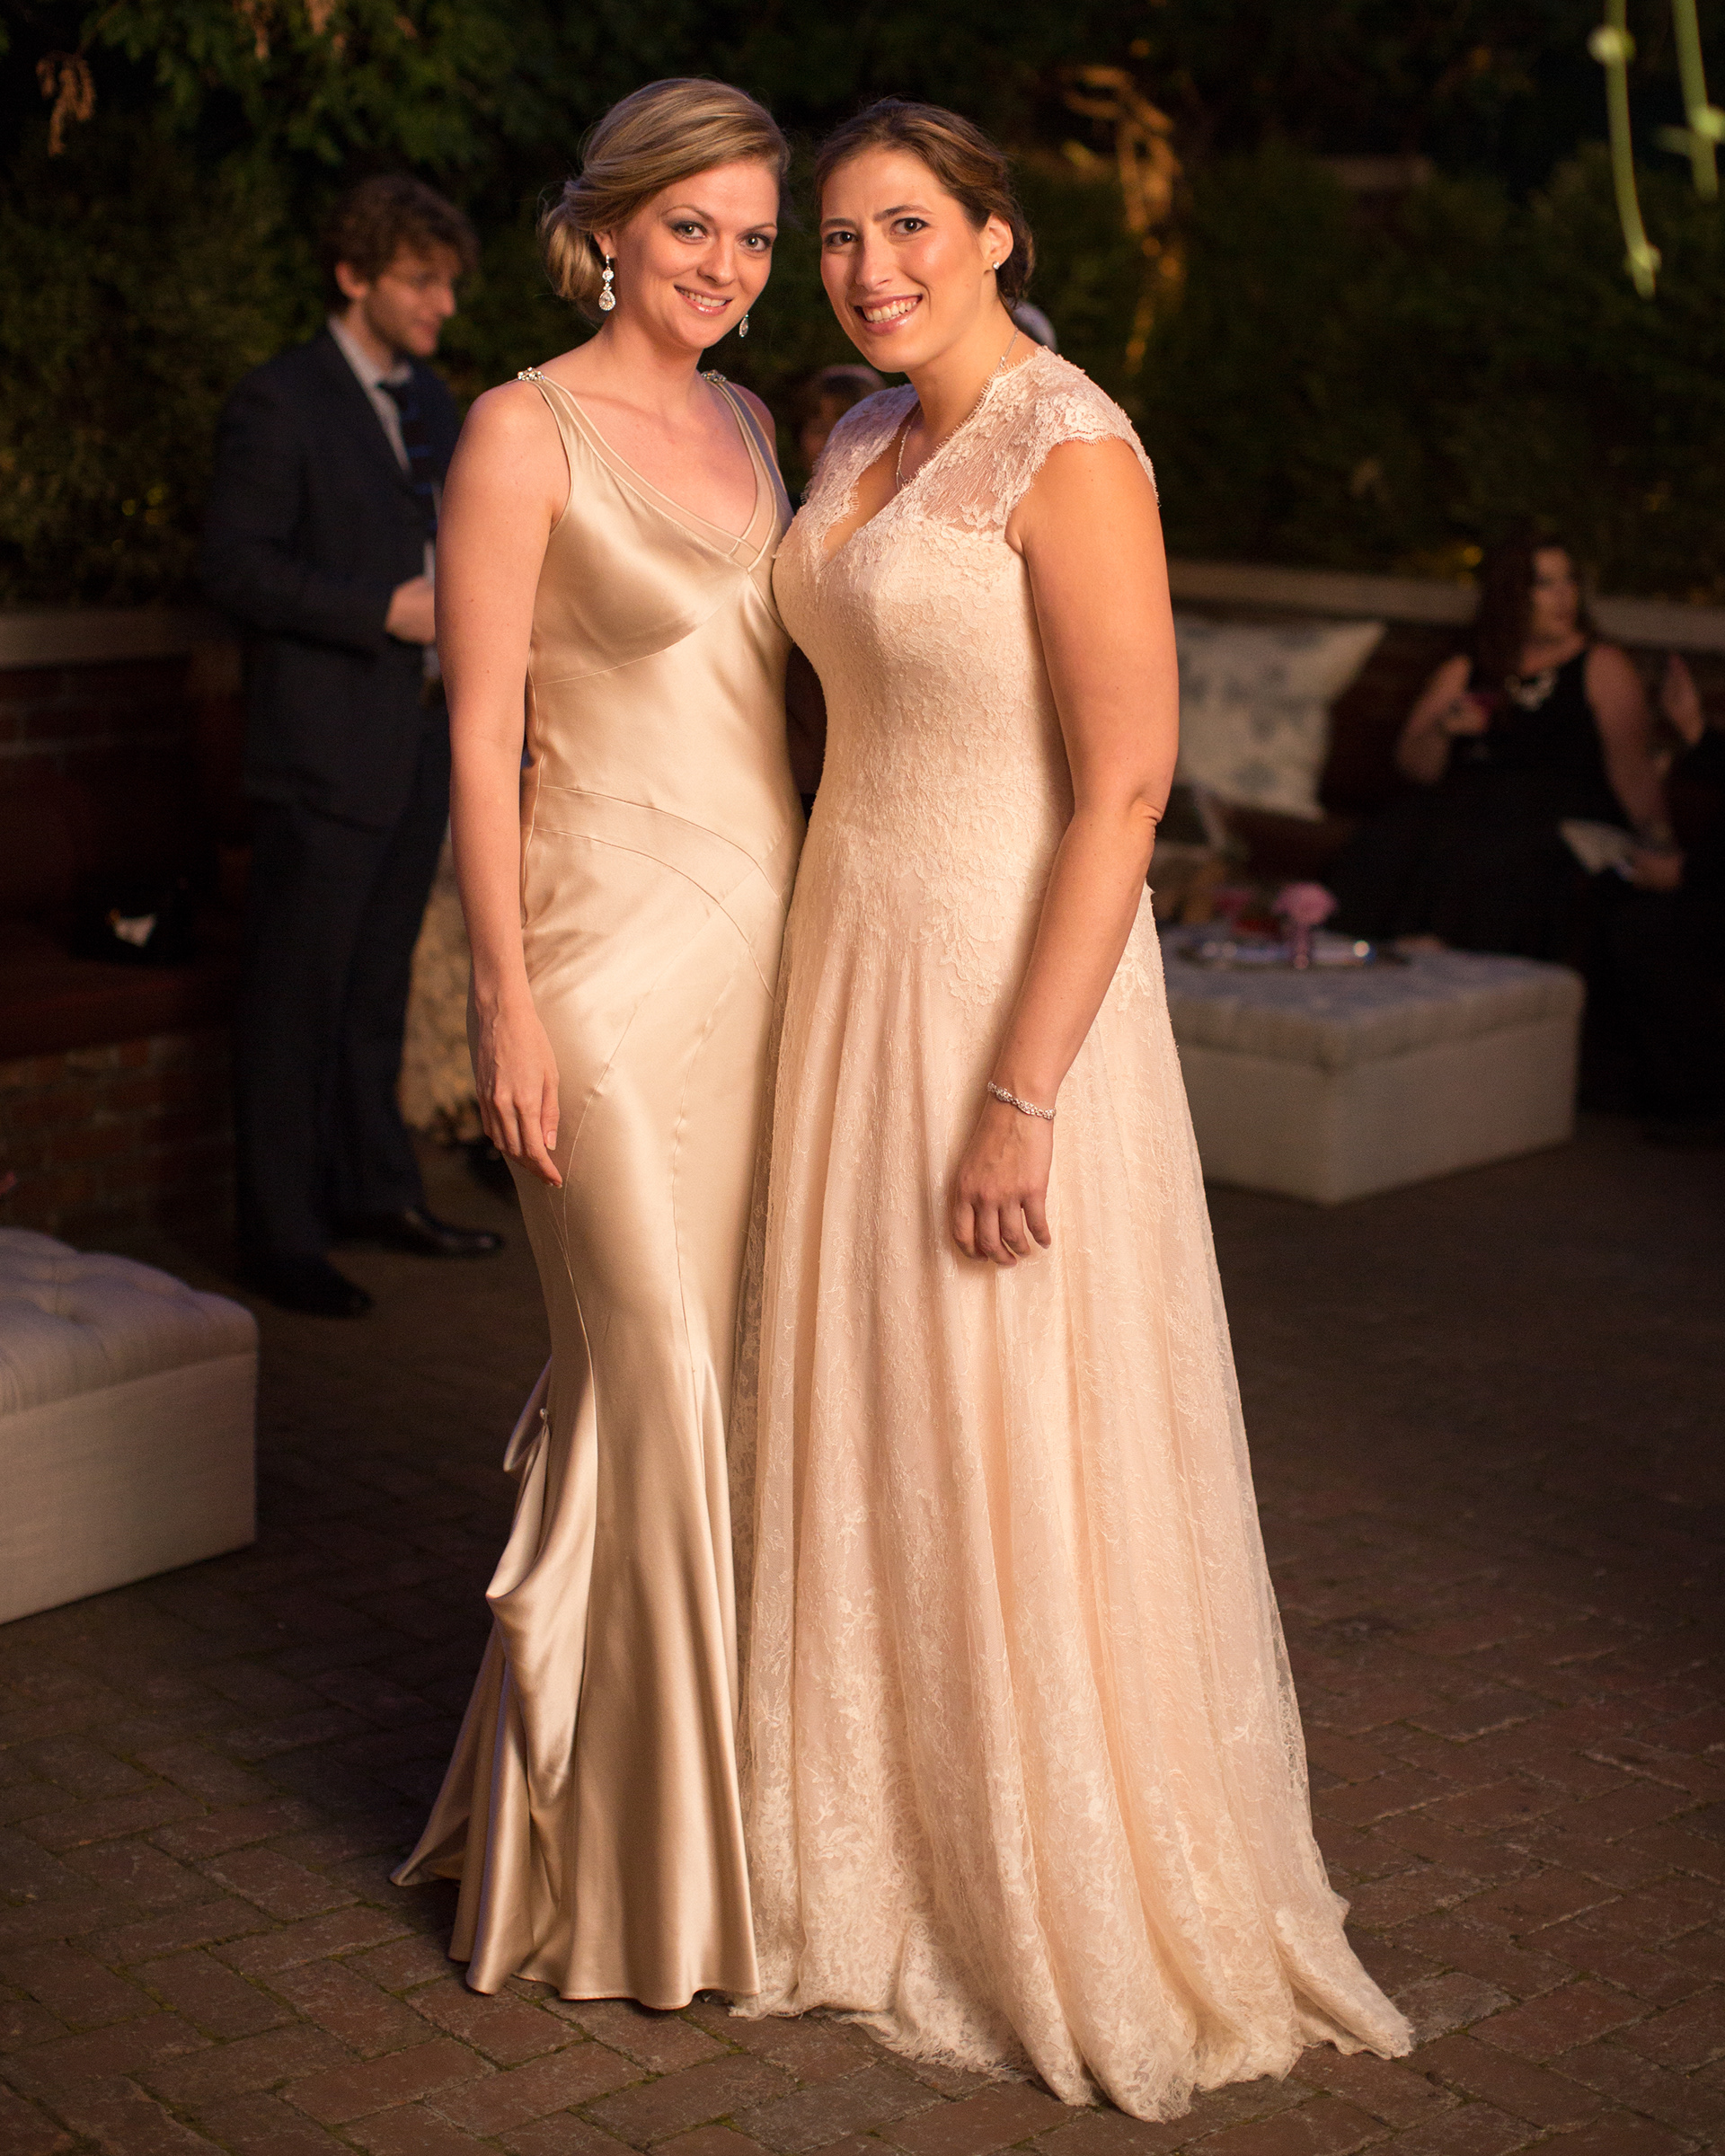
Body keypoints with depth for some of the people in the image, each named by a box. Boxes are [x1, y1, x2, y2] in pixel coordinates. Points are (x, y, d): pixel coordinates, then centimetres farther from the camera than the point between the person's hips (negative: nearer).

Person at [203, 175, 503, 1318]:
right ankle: (283, 1235, 6)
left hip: (423, 735, 7)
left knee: (379, 981, 16)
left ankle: (376, 1189, 28)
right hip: (326, 745, -7)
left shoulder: (431, 400, 15)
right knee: (297, 995, -1)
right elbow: (235, 563, -14)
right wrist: (382, 611, -20)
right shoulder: (281, 400, -9)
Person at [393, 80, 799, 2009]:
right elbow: (480, 738, -10)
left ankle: (727, 1774, 27)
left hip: (766, 942, 7)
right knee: (652, 1374, -3)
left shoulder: (746, 427, 14)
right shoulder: (527, 432, -7)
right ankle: (619, 1844, 13)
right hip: (615, 955, -7)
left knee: (742, 1365, 11)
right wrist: (508, 1003, -14)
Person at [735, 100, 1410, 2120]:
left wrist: (1021, 1100, -23)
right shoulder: (863, 444, 10)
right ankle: (893, 1853, 32)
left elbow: (1124, 787, -21)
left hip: (1011, 978, -8)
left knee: (1016, 1447, 1)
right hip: (852, 966, 8)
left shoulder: (1070, 455, -16)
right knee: (860, 1419, 15)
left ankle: (1083, 1903, 19)